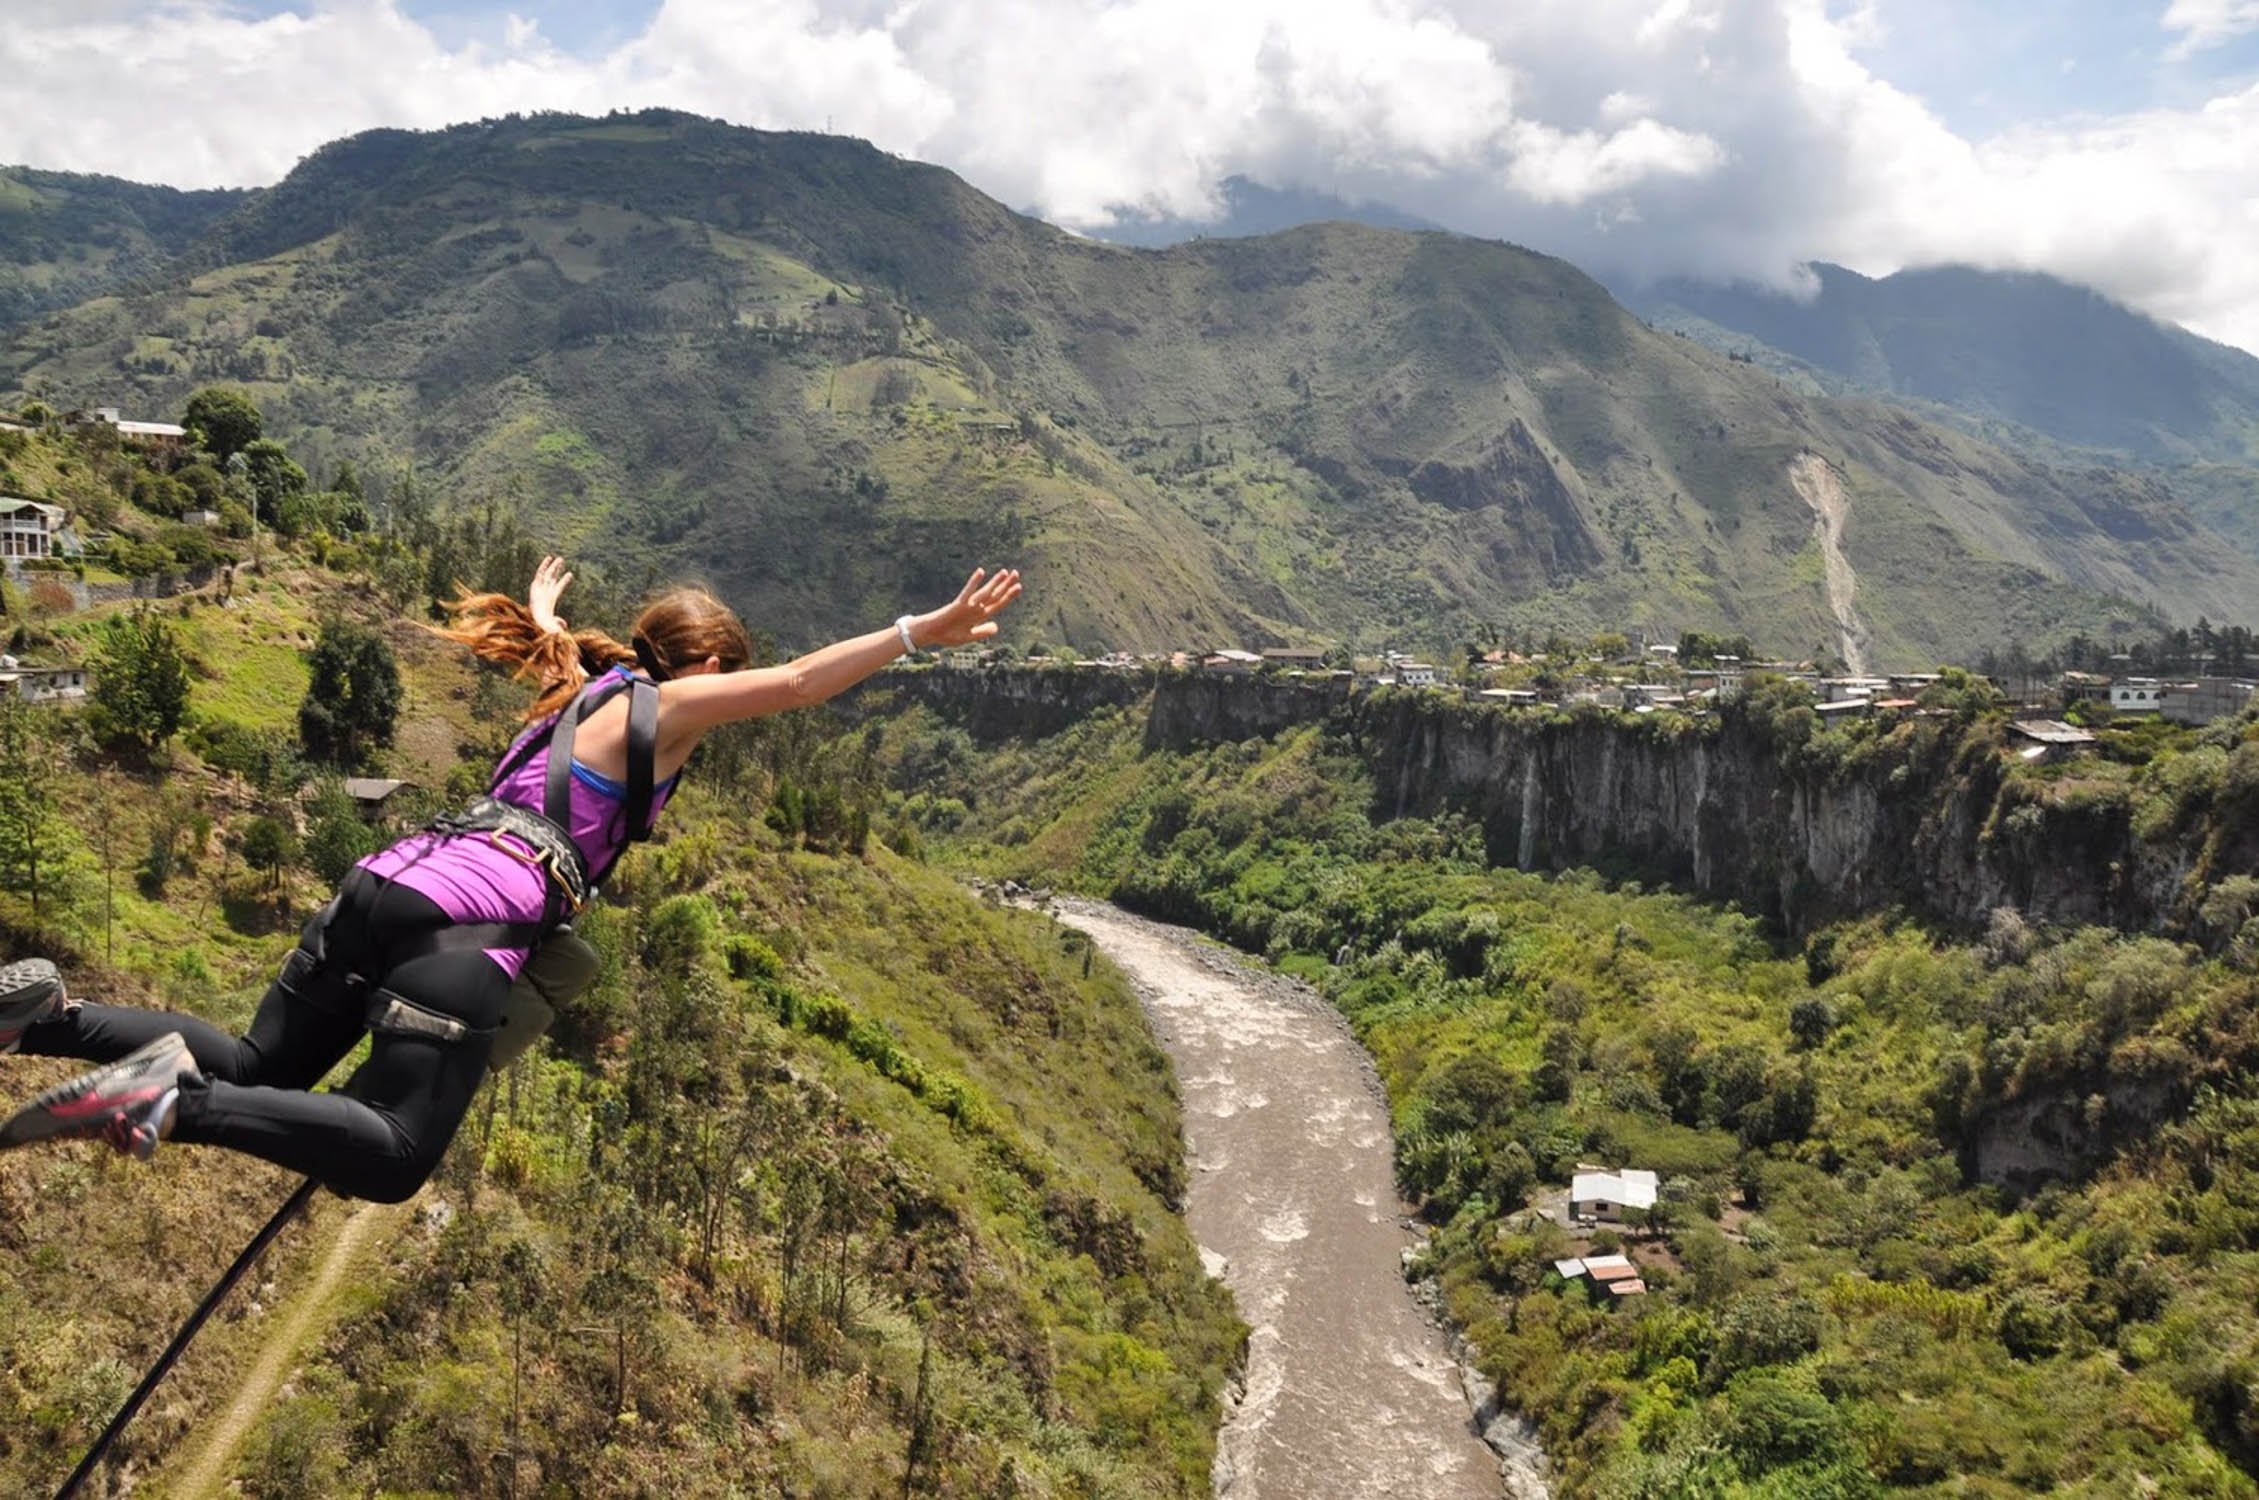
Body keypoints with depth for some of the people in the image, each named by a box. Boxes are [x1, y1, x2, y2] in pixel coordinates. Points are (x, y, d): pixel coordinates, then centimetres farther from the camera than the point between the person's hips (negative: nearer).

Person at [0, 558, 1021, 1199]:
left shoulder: (583, 686, 29)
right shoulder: (668, 704, 6)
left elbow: (548, 645, 53)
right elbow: (799, 684, -7)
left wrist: (542, 608, 76)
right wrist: (923, 631, -8)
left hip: (386, 882, 9)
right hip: (464, 924, -9)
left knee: (256, 1075, 17)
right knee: (392, 1158, -10)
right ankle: (172, 1100, -24)